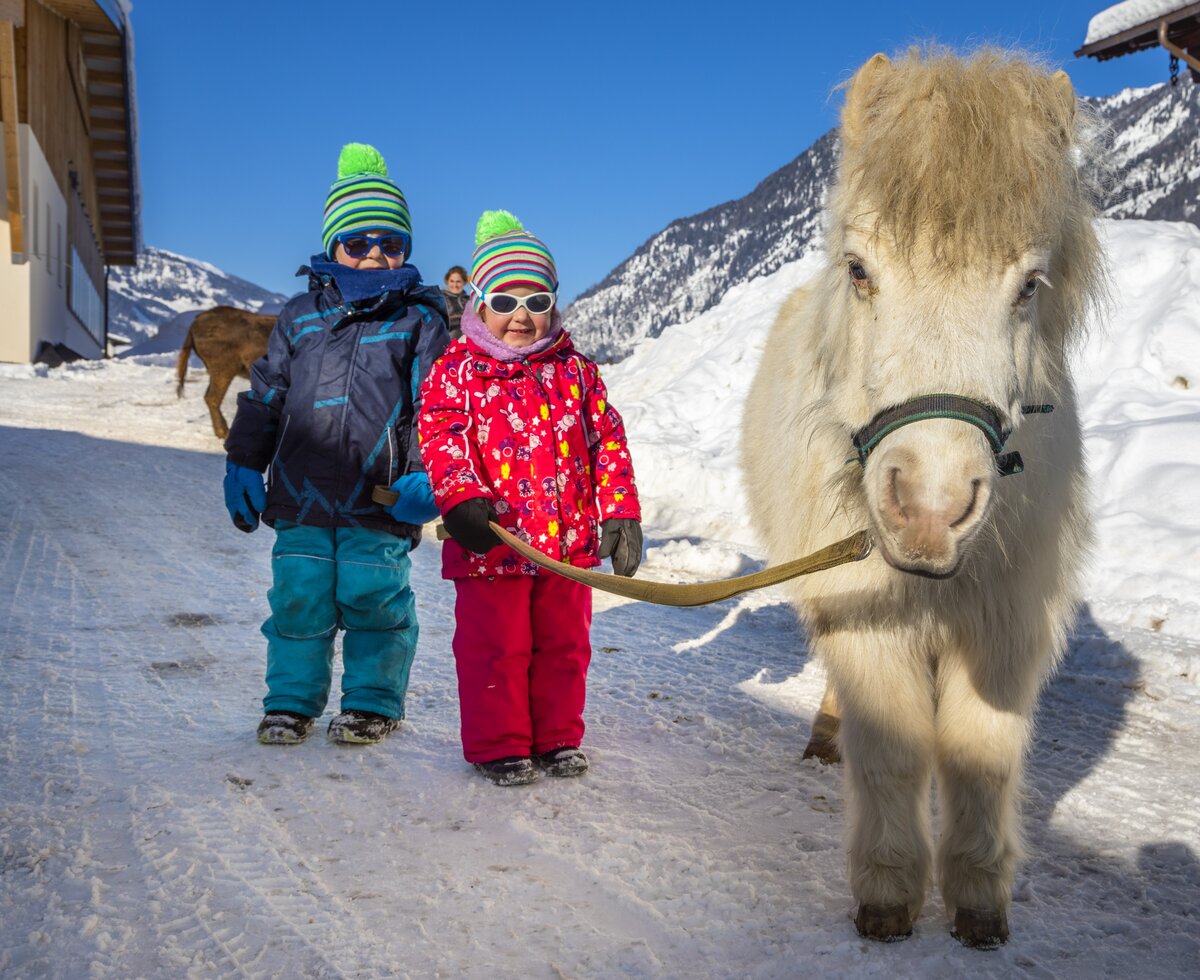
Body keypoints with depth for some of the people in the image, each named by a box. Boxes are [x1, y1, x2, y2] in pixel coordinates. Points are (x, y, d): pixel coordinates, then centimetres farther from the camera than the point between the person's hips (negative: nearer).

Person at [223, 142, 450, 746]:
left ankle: (372, 703, 18)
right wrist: (243, 465, 11)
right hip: (300, 494, 3)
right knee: (298, 599, 4)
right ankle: (292, 702, 20)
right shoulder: (300, 318, 12)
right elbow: (265, 396, 16)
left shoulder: (419, 322, 5)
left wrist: (427, 474, -11)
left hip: (380, 499, -3)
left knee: (373, 600, -1)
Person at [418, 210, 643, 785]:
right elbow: (440, 440, -11)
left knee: (564, 645, 13)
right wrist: (461, 499, -27)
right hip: (492, 543, -3)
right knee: (496, 648, 3)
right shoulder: (455, 371, -1)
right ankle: (498, 746, 18)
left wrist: (620, 515, 5)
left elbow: (608, 441, 10)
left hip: (569, 543, 4)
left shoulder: (575, 371, 9)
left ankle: (556, 740, 28)